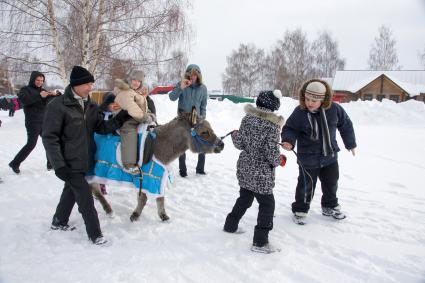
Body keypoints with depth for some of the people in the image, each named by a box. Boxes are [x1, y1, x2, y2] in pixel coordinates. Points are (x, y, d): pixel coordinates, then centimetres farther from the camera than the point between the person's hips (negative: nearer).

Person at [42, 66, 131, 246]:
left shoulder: (91, 106, 3)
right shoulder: (58, 106, -17)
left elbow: (101, 128, 1)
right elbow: (49, 137, -17)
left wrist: (119, 119, -18)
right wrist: (59, 165, -21)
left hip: (85, 161, 7)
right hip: (70, 163, -7)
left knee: (72, 191, 23)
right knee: (85, 197, -4)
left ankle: (59, 222, 44)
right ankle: (94, 234, 10)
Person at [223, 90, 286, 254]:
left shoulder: (247, 119, -2)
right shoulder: (272, 126, -18)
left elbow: (239, 143, 2)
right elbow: (272, 153, -20)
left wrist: (234, 135, 23)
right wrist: (280, 161, 1)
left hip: (244, 169, 7)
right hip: (261, 174, -6)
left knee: (244, 198, 25)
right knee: (267, 204, 6)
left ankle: (230, 225, 40)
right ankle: (260, 242, 8)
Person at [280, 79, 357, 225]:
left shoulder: (334, 109, -12)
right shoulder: (299, 112, -19)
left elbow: (345, 125, 4)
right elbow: (290, 128, -9)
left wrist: (351, 143, 14)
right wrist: (288, 140, -30)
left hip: (330, 155, 4)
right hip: (308, 158, -4)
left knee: (331, 183, 20)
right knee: (307, 185, 3)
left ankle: (330, 207, 44)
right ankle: (300, 210, 25)